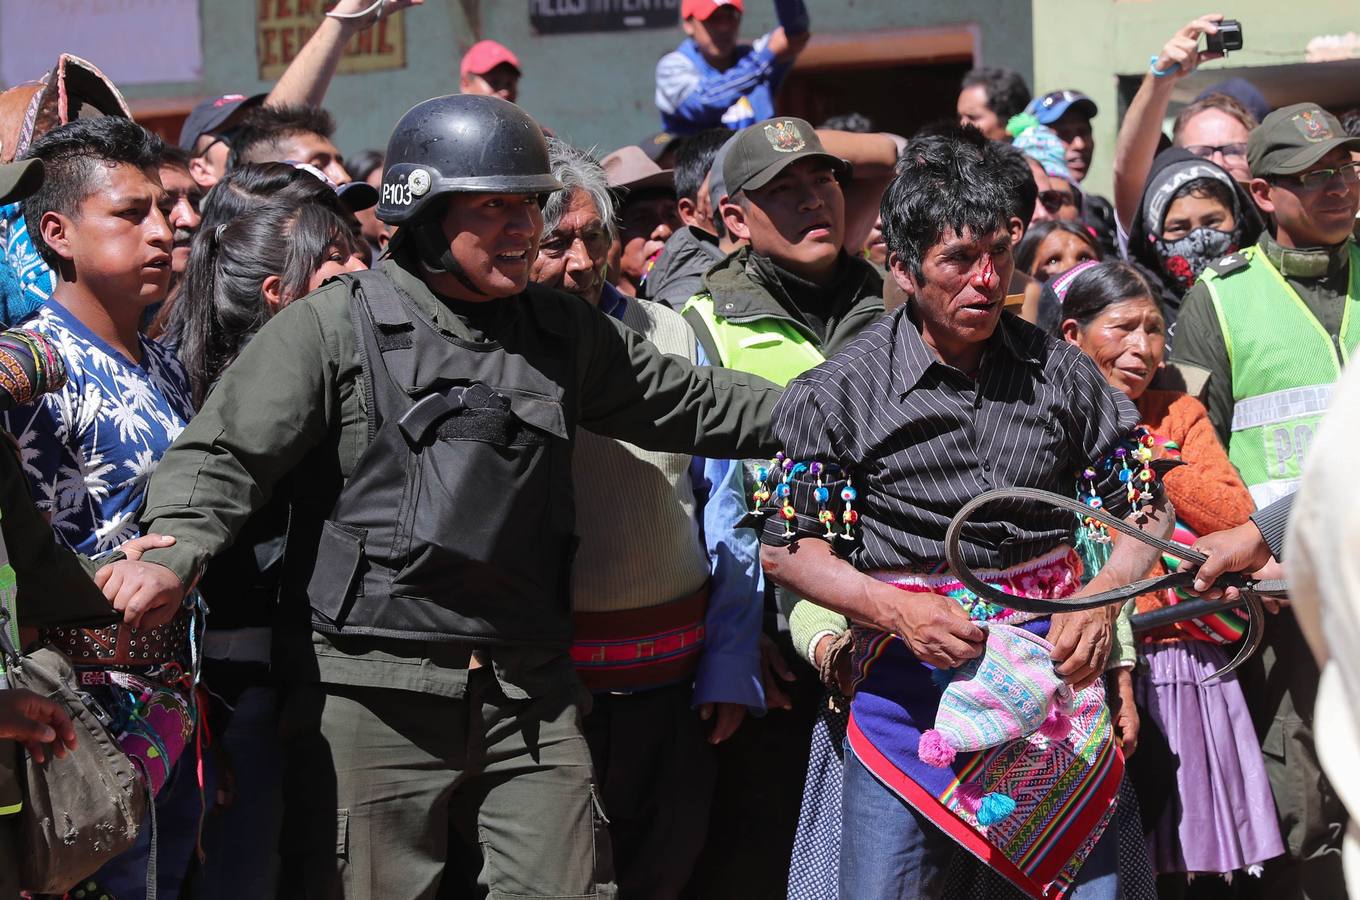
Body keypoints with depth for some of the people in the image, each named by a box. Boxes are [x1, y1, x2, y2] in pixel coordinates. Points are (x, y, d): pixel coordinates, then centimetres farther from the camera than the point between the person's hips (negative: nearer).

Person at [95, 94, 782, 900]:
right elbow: (226, 454, -9)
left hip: (531, 698, 5)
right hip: (372, 696, -4)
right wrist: (172, 553, -27)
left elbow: (690, 403, 24)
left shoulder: (565, 334, 13)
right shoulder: (335, 327, -4)